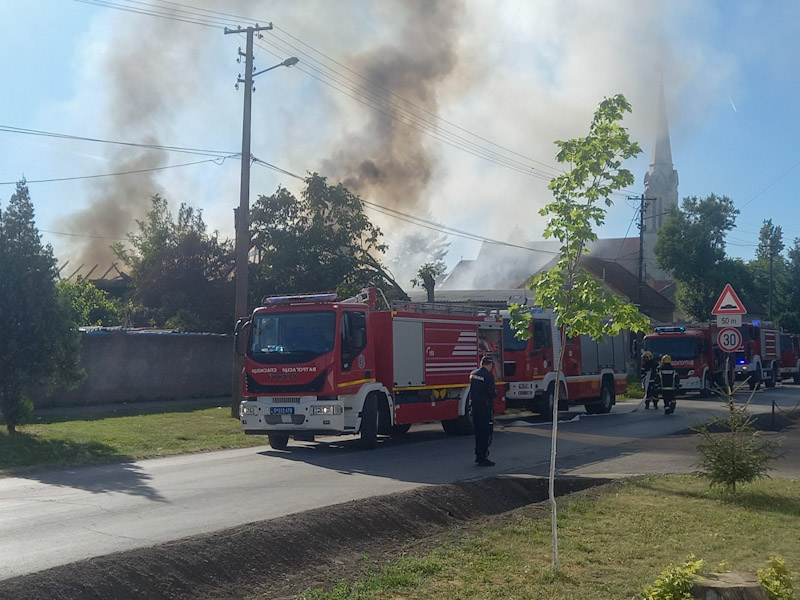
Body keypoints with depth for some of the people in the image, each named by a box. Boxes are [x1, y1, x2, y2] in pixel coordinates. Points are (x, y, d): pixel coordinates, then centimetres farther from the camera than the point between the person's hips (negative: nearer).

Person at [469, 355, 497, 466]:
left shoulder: (473, 374, 7)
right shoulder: (489, 376, -16)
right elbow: (492, 394, -18)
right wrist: (496, 391, 2)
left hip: (475, 406, 7)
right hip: (485, 407, -7)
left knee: (478, 432, 17)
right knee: (486, 433, -1)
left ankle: (478, 456, 23)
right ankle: (482, 458, -2)